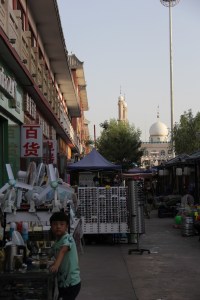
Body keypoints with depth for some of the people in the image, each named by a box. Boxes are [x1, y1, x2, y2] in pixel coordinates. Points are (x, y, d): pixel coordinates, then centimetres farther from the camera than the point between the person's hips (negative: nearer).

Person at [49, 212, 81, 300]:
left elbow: (63, 251, -36)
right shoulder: (56, 242, 7)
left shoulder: (67, 238, -18)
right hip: (62, 282, 8)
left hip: (71, 283, -8)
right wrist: (52, 264, 1)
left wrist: (56, 265, -51)